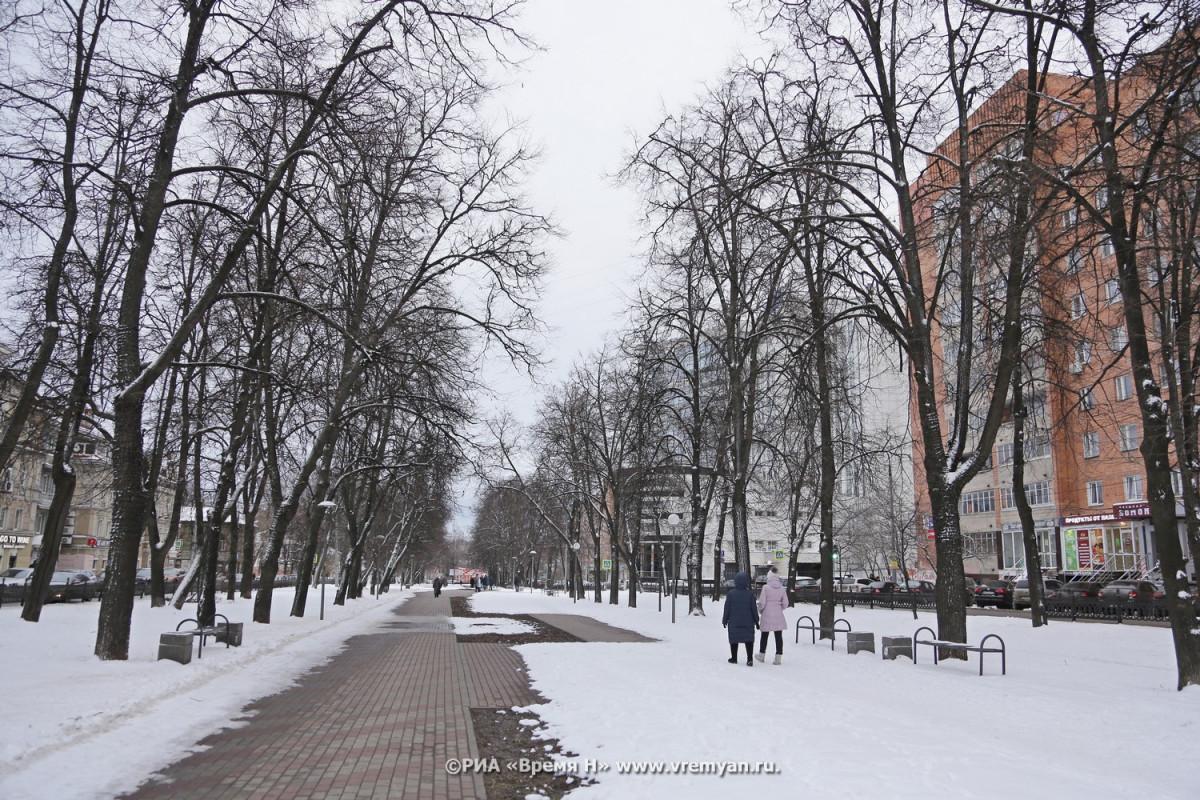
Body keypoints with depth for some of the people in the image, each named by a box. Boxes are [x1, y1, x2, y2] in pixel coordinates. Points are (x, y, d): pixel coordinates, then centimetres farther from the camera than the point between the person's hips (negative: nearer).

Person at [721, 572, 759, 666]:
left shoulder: (731, 593, -6)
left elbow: (727, 608, -2)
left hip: (734, 622, 0)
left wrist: (725, 620, 8)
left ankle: (734, 658, 16)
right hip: (748, 622, 0)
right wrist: (756, 620, 10)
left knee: (734, 640, 9)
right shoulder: (750, 594, -6)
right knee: (749, 640, 4)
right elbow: (754, 609, -1)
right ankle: (749, 659, -5)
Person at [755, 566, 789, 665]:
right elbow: (785, 604, 2)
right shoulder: (782, 588, -1)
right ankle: (778, 657, 6)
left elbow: (761, 603, -12)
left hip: (767, 615, -2)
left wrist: (760, 610, 7)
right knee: (778, 636, 7)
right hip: (778, 616, 3)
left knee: (764, 635, 13)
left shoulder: (765, 588, -12)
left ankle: (762, 655, 26)